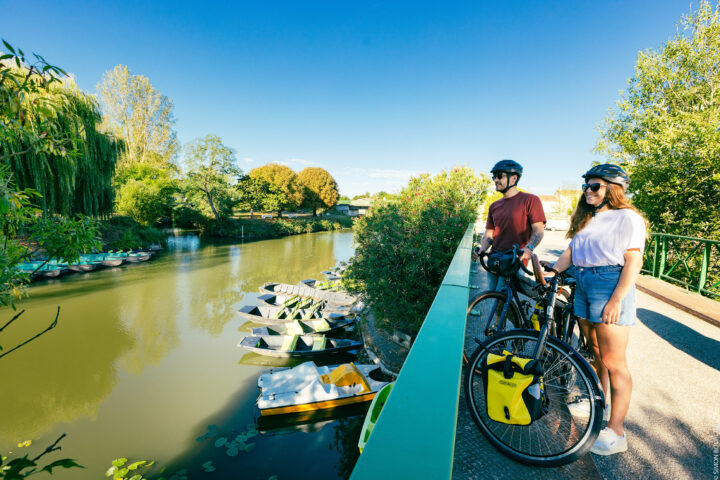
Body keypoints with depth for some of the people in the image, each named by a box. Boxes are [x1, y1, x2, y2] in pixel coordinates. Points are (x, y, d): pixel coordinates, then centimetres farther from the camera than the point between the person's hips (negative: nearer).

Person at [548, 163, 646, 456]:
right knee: (595, 352, 19)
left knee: (613, 362, -2)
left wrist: (617, 299, -20)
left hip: (611, 288, -7)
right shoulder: (586, 219, 15)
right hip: (583, 286, 7)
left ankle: (615, 433, 7)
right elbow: (571, 252, 13)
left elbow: (634, 261, -12)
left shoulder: (627, 218, -6)